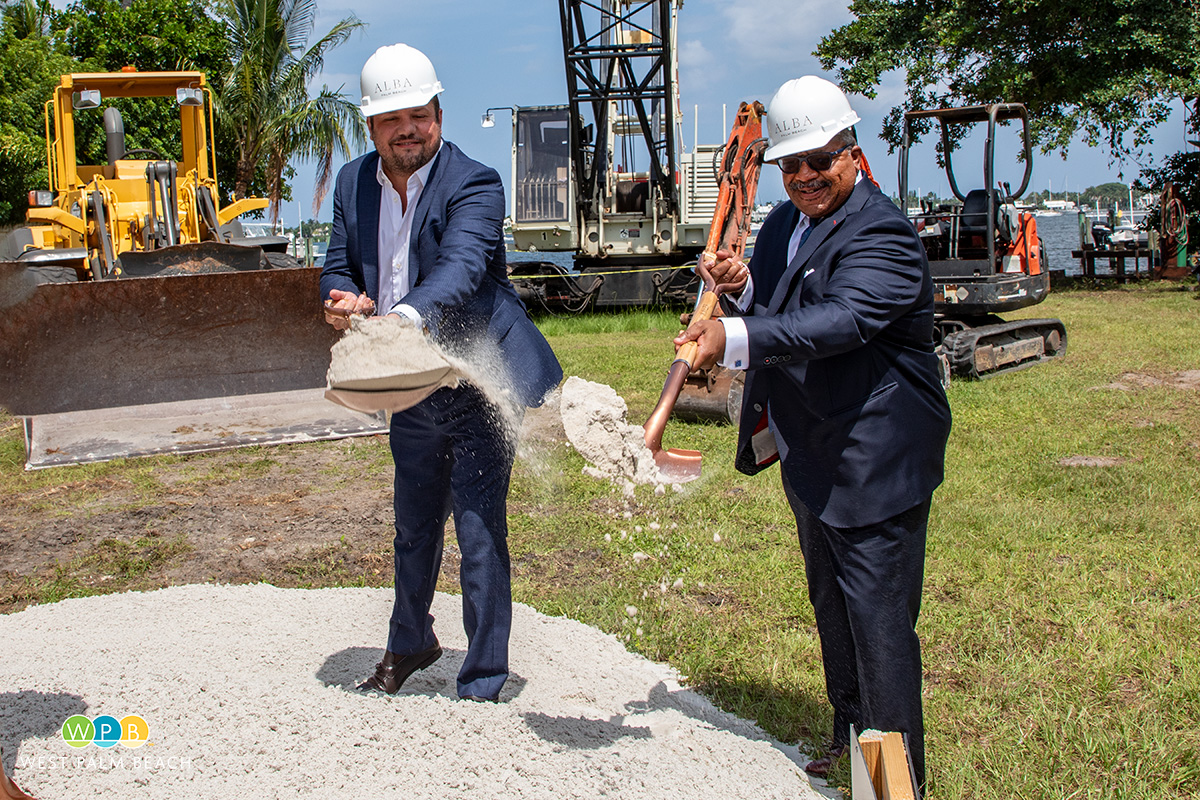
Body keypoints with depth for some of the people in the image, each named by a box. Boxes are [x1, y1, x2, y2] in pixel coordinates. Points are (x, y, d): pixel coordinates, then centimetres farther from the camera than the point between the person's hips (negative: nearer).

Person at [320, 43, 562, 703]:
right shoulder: (353, 184, 4)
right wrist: (346, 300, -18)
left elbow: (460, 267, -32)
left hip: (476, 384, -6)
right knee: (413, 526, 24)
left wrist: (403, 316, -51)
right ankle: (409, 644, 46)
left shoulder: (473, 184, -16)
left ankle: (482, 684, 10)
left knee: (480, 535, -5)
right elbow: (339, 267, 7)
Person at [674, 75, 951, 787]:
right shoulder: (784, 223, 10)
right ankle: (849, 737, 41)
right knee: (832, 608, 22)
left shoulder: (883, 234, -18)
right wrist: (742, 285, -8)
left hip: (876, 462, -9)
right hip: (812, 459, 9)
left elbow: (842, 320, -34)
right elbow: (776, 320, 14)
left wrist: (736, 337, -45)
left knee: (878, 620, -4)